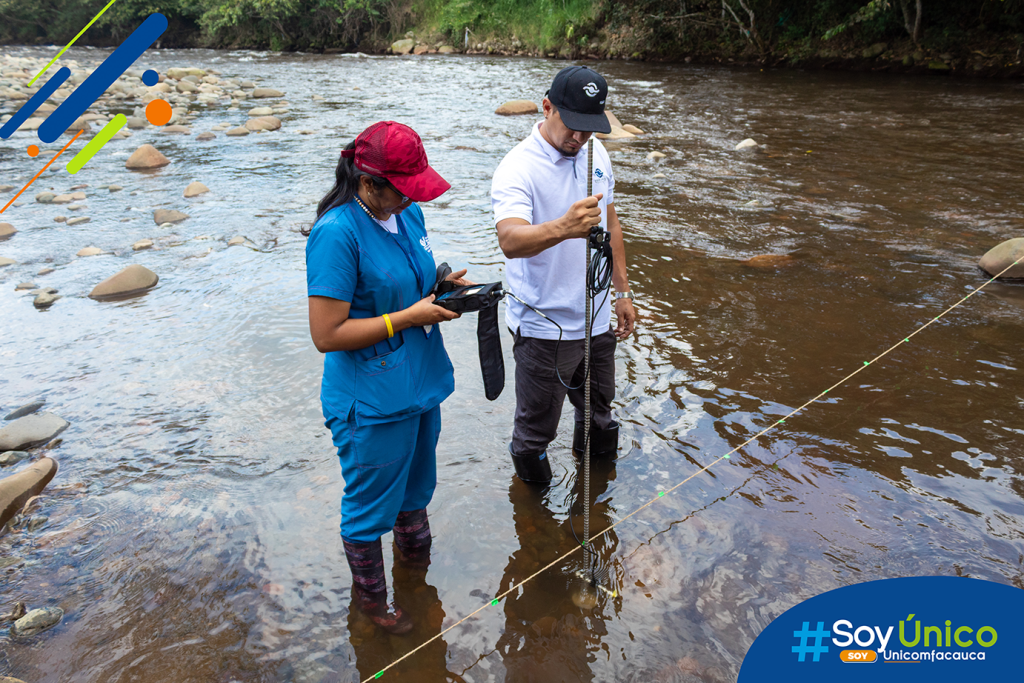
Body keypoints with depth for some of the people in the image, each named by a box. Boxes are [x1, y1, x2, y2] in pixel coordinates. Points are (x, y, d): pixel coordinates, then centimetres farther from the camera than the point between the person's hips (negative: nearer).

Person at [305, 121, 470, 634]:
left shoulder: (408, 213, 2)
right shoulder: (337, 233, -24)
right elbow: (327, 334, -25)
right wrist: (409, 316, -24)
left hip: (421, 383, 8)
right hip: (372, 403, -8)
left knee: (415, 484, 28)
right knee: (371, 505, 13)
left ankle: (415, 554, 55)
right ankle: (369, 596, 39)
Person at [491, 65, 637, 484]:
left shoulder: (596, 154, 3)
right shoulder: (518, 168, -20)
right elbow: (510, 240, -38)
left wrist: (622, 292, 14)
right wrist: (562, 227, -57)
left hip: (597, 319, 7)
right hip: (543, 328, -6)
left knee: (598, 415, 24)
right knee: (534, 432, 8)